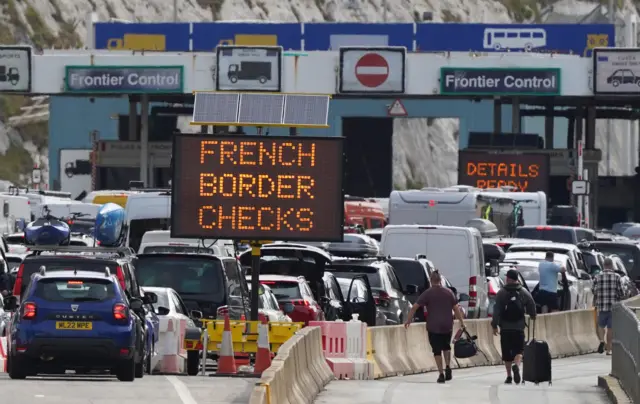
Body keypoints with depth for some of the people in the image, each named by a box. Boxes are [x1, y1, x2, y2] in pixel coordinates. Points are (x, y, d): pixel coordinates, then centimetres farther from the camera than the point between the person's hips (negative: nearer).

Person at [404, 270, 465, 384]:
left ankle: (441, 374, -2)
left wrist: (408, 320, 2)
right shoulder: (448, 292, 2)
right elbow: (456, 308, 4)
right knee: (446, 346, 23)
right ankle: (448, 367, 5)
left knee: (437, 350, 3)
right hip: (447, 326, 3)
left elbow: (415, 307, -8)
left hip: (433, 327, -3)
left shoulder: (428, 293, -5)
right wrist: (461, 321, 13)